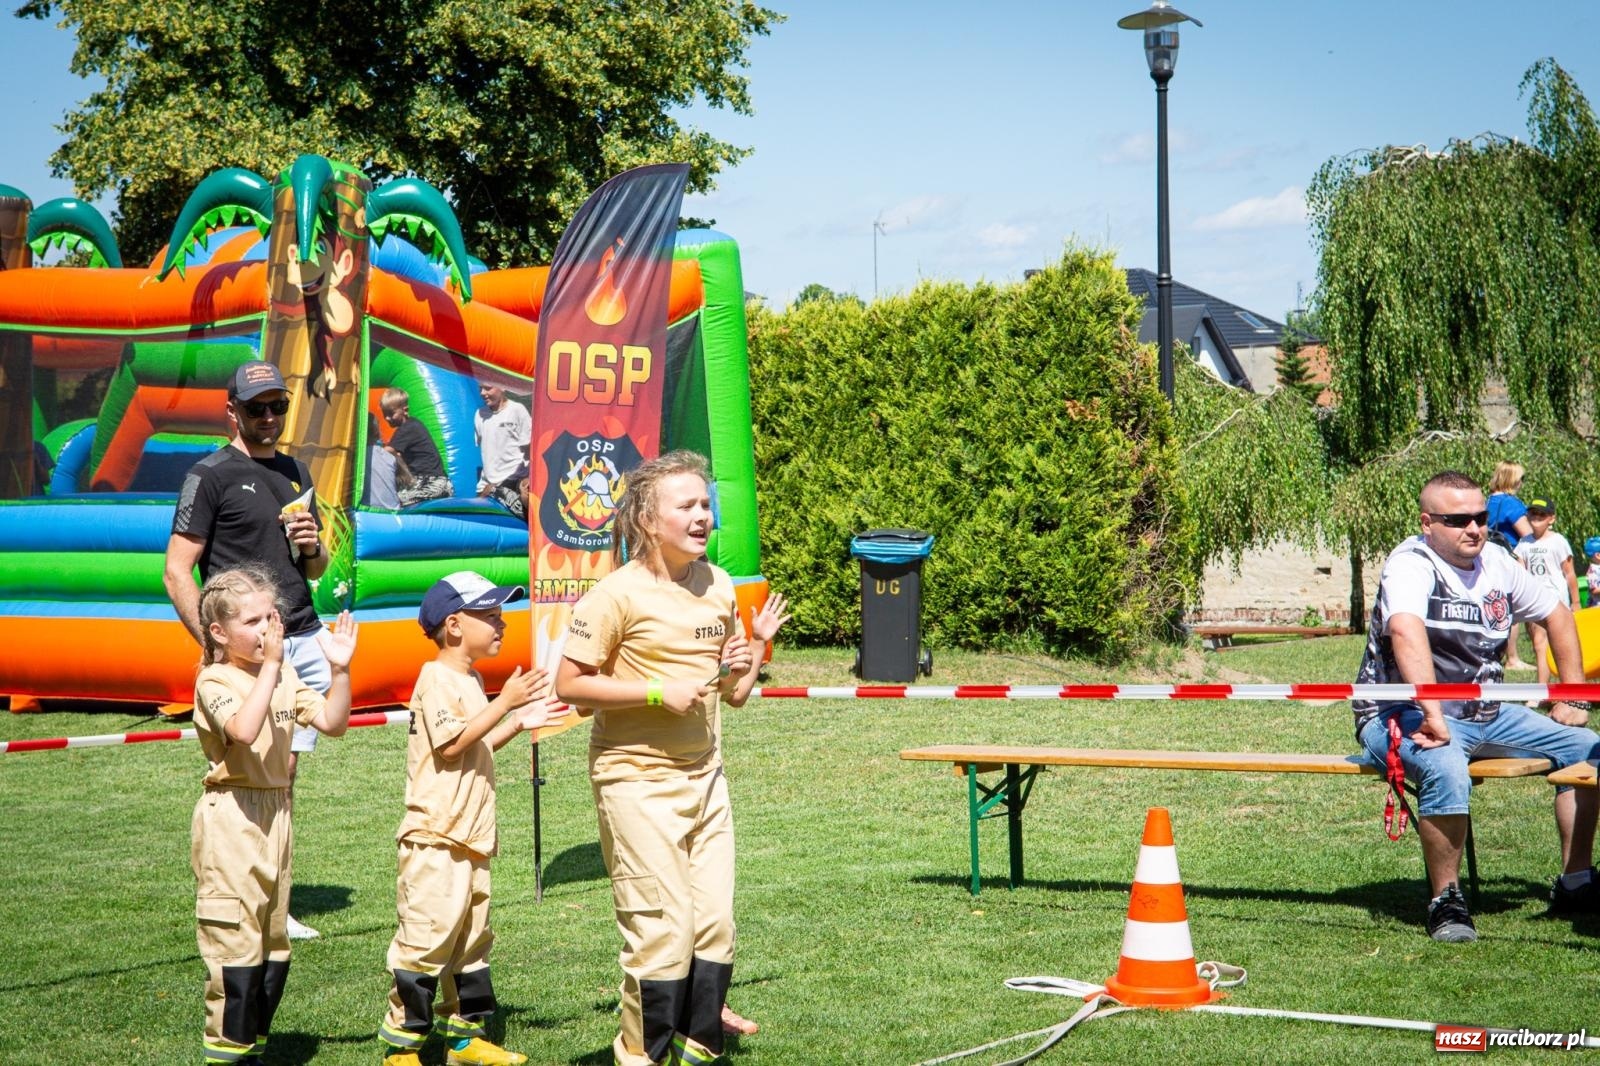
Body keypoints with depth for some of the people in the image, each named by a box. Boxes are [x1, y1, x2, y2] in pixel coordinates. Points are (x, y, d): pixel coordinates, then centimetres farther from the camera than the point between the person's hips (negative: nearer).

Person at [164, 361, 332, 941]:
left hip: (305, 641, 6)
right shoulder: (211, 475, -3)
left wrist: (313, 548, 3)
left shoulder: (296, 473, 18)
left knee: (283, 773, 9)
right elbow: (177, 572, -8)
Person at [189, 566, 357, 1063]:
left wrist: (340, 670, -6)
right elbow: (244, 730, -31)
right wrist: (268, 665, -28)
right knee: (237, 943, -8)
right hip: (230, 820, -8)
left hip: (276, 814, 8)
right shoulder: (215, 681, -12)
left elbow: (331, 722, 7)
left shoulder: (284, 675, 10)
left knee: (274, 945, 13)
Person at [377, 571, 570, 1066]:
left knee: (472, 936, 14)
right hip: (436, 836, -10)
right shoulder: (437, 678, -12)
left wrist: (518, 723, 14)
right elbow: (451, 744, -21)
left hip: (471, 835, 10)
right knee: (428, 936, -9)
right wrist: (505, 703, -22)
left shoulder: (471, 681, 17)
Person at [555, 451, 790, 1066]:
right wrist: (658, 693, -20)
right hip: (637, 779, -7)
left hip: (704, 777, 7)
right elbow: (569, 684, -15)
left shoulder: (719, 587, 8)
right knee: (662, 931, -5)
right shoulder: (620, 593, -13)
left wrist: (753, 650, -5)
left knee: (715, 927, 8)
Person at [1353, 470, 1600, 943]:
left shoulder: (1496, 561, 6)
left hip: (1486, 713, 8)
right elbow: (1406, 631, -37)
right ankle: (1446, 902, -20)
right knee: (1447, 771, -38)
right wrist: (1432, 715, -48)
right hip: (1406, 714, -8)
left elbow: (1557, 615, 21)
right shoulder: (1411, 564, -17)